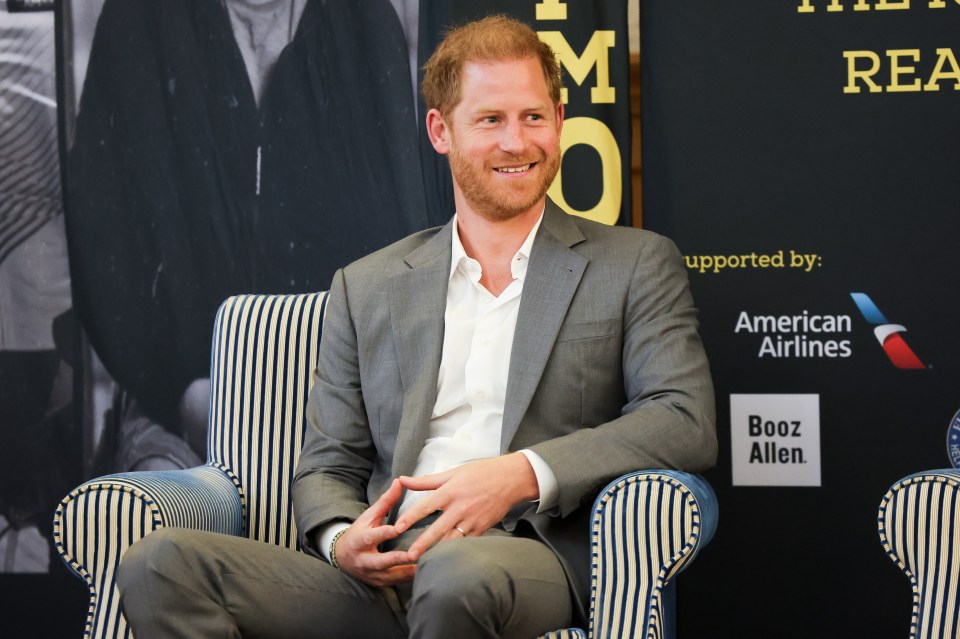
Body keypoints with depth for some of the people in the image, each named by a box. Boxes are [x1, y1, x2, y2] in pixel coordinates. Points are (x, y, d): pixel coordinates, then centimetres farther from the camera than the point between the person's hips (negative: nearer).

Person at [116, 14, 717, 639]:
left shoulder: (637, 266, 12)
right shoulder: (367, 288, 20)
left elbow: (687, 423, -1)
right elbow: (326, 467, 18)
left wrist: (525, 473, -15)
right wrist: (343, 540, -7)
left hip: (534, 558, -3)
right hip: (381, 574, 3)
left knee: (458, 570, -41)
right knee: (163, 563, -22)